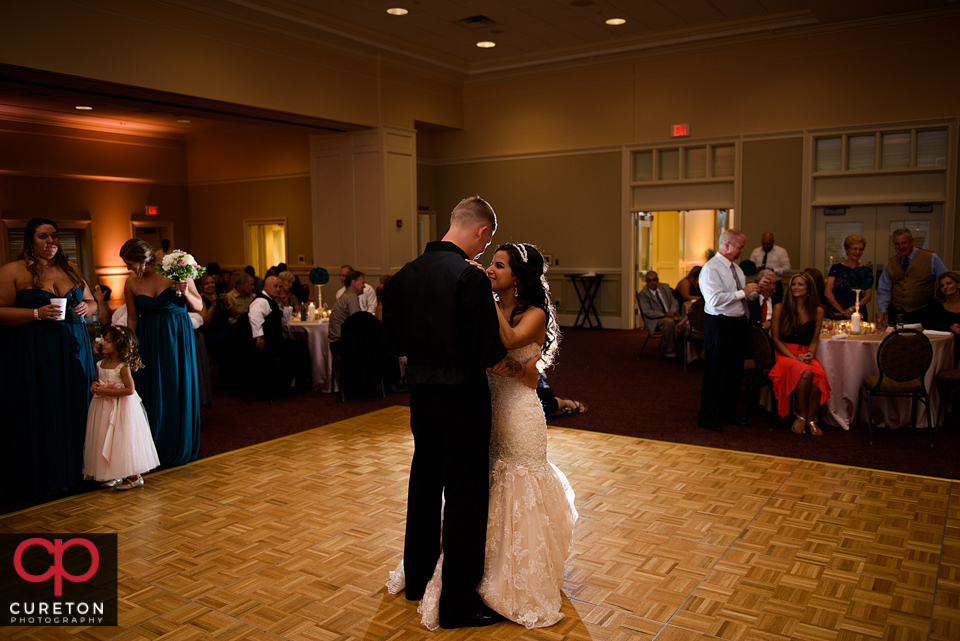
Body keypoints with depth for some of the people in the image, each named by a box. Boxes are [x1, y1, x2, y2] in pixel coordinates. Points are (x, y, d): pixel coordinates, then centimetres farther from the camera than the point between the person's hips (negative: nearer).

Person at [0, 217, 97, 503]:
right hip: (33, 354, -5)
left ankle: (74, 469, 18)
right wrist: (38, 313, -19)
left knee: (74, 410, 7)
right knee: (40, 413, -1)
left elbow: (92, 302, 20)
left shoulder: (71, 269, 13)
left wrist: (85, 308, -2)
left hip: (73, 350, 5)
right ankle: (40, 477, 11)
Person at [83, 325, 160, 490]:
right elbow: (96, 381, 22)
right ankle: (114, 476, 22)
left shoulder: (123, 367, -16)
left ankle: (134, 477, 9)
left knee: (123, 440, -2)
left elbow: (129, 390, -20)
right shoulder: (101, 364, 5)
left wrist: (106, 391, -20)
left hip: (121, 408, -7)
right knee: (106, 442, 10)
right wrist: (94, 386, -1)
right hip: (104, 408, 7)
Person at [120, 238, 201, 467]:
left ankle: (180, 449, 21)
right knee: (152, 394, 6)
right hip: (149, 341, 2)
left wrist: (186, 293, -21)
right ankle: (155, 450, 19)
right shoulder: (131, 283, 0)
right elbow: (132, 318, 8)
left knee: (179, 391, 5)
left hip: (178, 337, -2)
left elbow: (198, 306, -2)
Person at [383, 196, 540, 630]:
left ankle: (417, 578, 39)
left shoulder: (403, 275, 3)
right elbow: (489, 354, -19)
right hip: (461, 397, -7)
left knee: (424, 484, 22)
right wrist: (524, 372, -2)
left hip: (420, 394, 7)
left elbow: (394, 343, 9)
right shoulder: (469, 277, -18)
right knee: (464, 496, 5)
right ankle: (458, 602, 17)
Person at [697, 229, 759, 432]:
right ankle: (706, 417, 9)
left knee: (735, 371, 14)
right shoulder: (711, 268, -13)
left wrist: (755, 290, 4)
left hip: (738, 324, 9)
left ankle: (727, 413, 27)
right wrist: (743, 292, -19)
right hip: (720, 325, -9)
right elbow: (715, 299, -24)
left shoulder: (736, 268, 15)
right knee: (715, 372, -2)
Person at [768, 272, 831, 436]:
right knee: (805, 373, -35)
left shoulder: (817, 311, 9)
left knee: (820, 375, -32)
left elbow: (814, 340, 13)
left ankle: (811, 418, -16)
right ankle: (801, 416, -16)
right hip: (784, 354, -2)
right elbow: (776, 339, 1)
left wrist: (810, 354, -10)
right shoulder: (780, 308, 3)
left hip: (806, 354, 2)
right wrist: (794, 358, -11)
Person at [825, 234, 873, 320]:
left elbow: (868, 296, 4)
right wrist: (842, 311, -7)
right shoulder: (836, 268, 5)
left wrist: (851, 309, -10)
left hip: (858, 316, 1)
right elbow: (827, 293, -3)